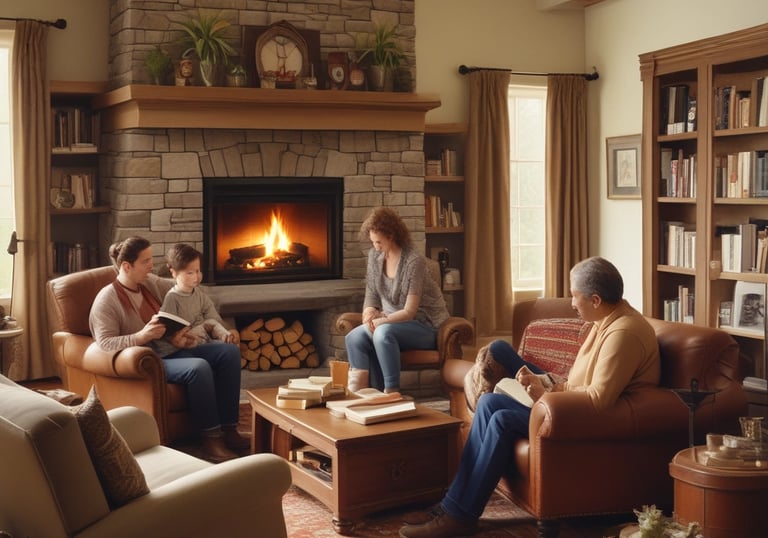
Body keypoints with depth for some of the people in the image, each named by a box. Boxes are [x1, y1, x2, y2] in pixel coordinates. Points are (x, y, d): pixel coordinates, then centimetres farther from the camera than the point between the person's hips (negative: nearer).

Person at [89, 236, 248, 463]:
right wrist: (142, 336, -31)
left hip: (169, 351, 9)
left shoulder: (151, 282, 9)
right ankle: (211, 439, -23)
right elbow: (105, 344, -19)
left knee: (229, 351, -7)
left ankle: (228, 429, -9)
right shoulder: (107, 300, -12)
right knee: (199, 367, -33)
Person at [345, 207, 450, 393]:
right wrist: (370, 312, -16)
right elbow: (371, 297, 6)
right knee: (353, 338, -20)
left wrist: (380, 320, -26)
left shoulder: (414, 261, -18)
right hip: (391, 321, 7)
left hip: (424, 327, -6)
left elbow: (409, 312, -19)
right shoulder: (374, 256, 3)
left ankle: (391, 392, -27)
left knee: (383, 332, -36)